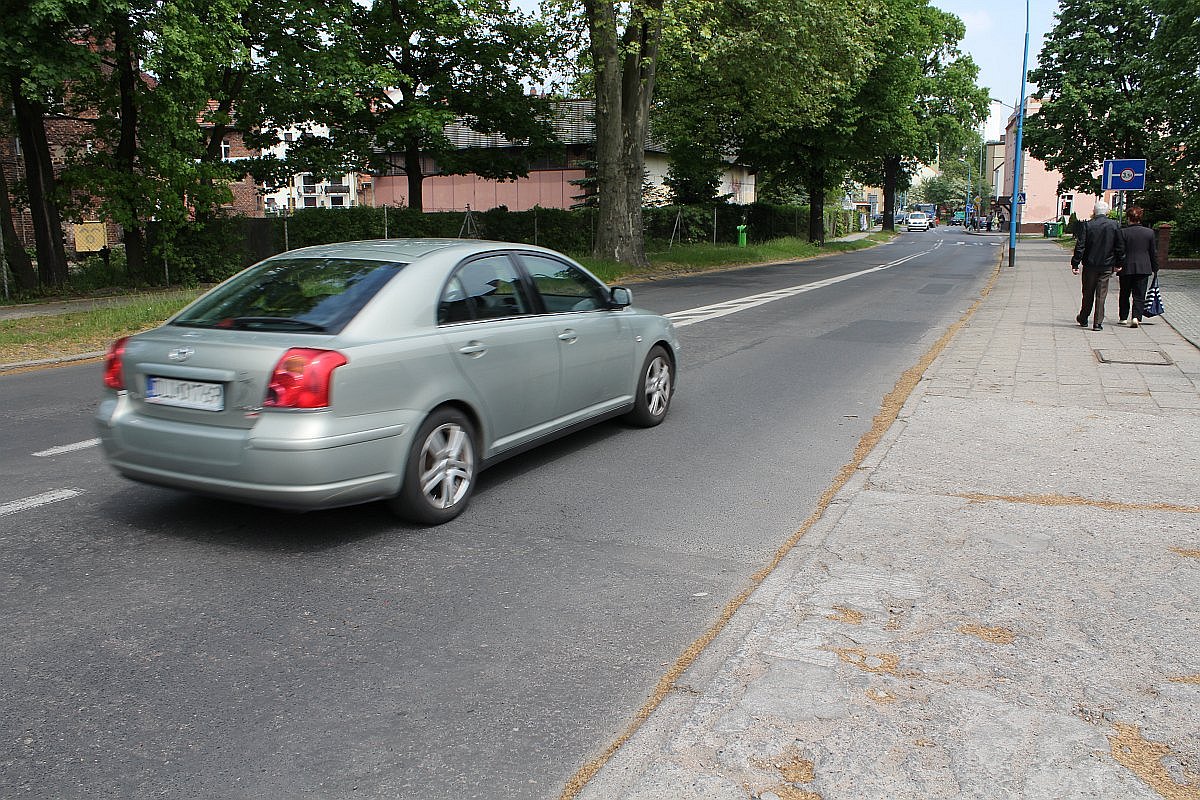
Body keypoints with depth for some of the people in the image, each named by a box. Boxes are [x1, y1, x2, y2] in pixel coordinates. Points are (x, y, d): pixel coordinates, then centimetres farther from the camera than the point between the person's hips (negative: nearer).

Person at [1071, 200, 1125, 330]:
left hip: (1090, 265, 0)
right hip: (1106, 266, 1)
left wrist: (1075, 264, -6)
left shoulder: (1087, 225, -7)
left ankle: (1083, 319, 26)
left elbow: (1080, 246, -9)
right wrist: (1118, 264, 14)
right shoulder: (1114, 225, -2)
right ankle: (1098, 323, 0)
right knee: (1101, 295, 2)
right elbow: (1120, 247, 3)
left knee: (1088, 294, 13)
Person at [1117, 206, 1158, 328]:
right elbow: (1154, 253, 6)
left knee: (1125, 294, 14)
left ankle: (1123, 318, 20)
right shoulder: (1149, 232, 0)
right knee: (1139, 295, 4)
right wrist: (1155, 268, 15)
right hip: (1144, 268, 1)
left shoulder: (1122, 232, -8)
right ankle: (1136, 316, -12)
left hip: (1126, 268, -1)